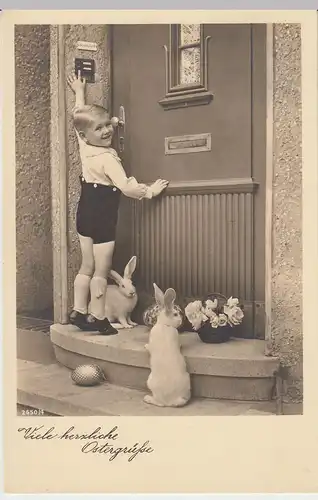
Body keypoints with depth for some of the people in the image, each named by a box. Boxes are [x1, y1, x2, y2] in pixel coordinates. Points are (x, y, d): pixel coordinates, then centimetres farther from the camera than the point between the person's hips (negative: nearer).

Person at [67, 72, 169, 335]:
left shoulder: (84, 145, 2)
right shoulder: (107, 158, -21)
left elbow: (80, 116, 19)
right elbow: (127, 188, -26)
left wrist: (79, 92, 33)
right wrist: (150, 191, -12)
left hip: (85, 213, 9)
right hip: (102, 216, -9)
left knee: (87, 267, 16)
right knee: (102, 270, 2)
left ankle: (79, 312, 23)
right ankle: (98, 318, 10)